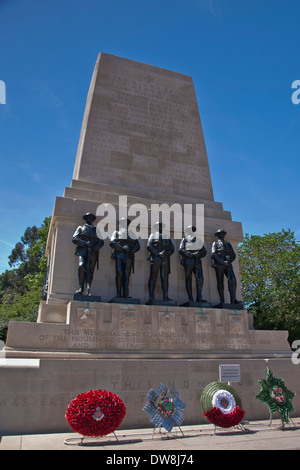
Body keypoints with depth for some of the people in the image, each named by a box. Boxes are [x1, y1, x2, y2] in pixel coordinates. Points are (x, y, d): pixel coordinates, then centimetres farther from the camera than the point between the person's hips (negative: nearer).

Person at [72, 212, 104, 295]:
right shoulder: (80, 228, 20)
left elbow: (101, 242, 11)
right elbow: (74, 239, 6)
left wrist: (95, 248, -8)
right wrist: (85, 243, -9)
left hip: (93, 252, 2)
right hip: (83, 251, -1)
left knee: (90, 271, -6)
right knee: (81, 266, -23)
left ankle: (88, 290, -9)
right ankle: (81, 288, -19)